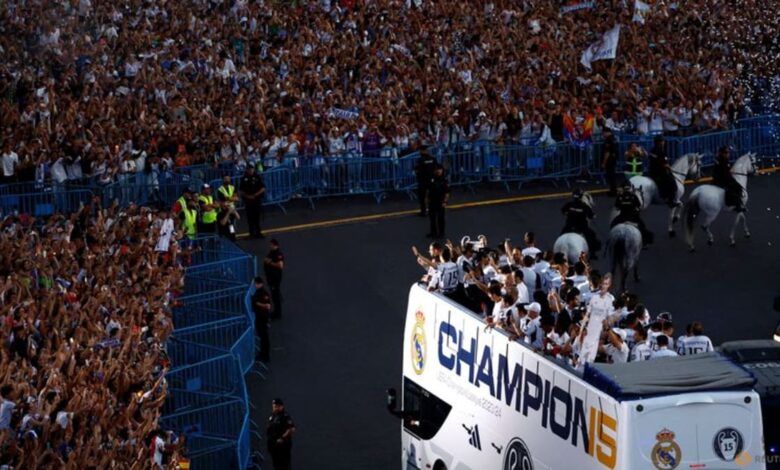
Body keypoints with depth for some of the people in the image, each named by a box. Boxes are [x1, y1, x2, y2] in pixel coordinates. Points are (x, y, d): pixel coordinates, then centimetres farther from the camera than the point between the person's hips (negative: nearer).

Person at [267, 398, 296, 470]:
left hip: (283, 445, -8)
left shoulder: (285, 417, -11)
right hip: (273, 445, 8)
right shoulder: (272, 417, 15)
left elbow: (292, 429, -20)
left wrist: (282, 438, -23)